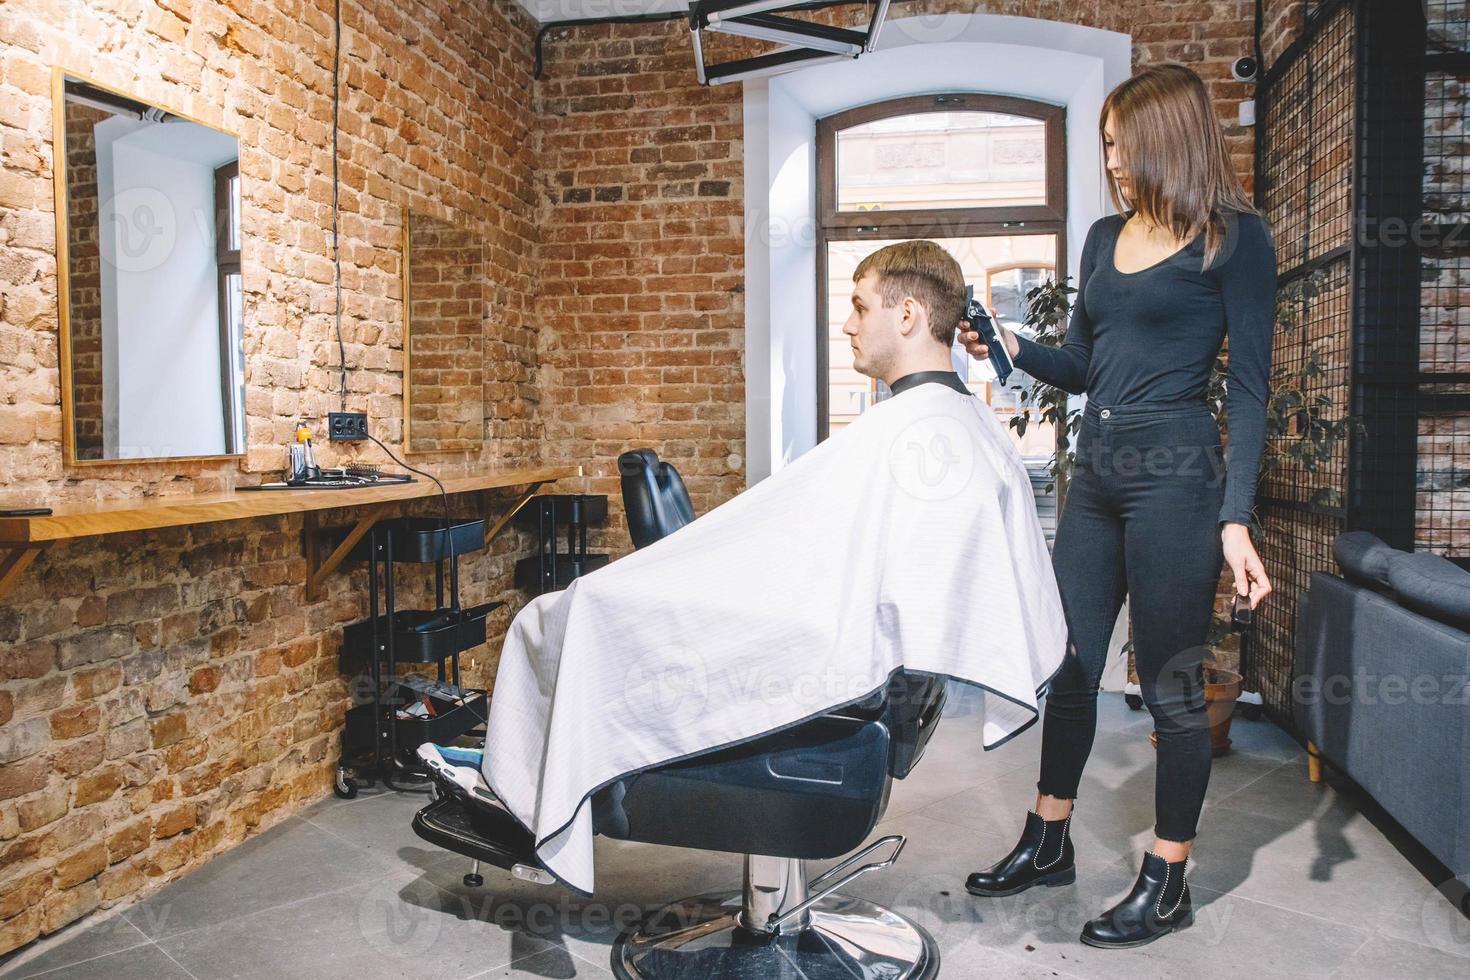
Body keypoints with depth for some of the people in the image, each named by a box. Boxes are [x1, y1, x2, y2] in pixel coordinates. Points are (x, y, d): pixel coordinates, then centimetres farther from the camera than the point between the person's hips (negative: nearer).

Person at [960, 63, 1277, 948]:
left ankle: (1168, 884, 20)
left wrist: (1236, 519, -15)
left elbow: (1249, 387, -7)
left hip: (1174, 475, -6)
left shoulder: (1234, 237, -4)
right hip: (1096, 474, 7)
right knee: (1069, 667, 12)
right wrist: (1008, 347, 3)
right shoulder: (1105, 238, 14)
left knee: (1172, 685, 4)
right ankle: (1048, 845, 29)